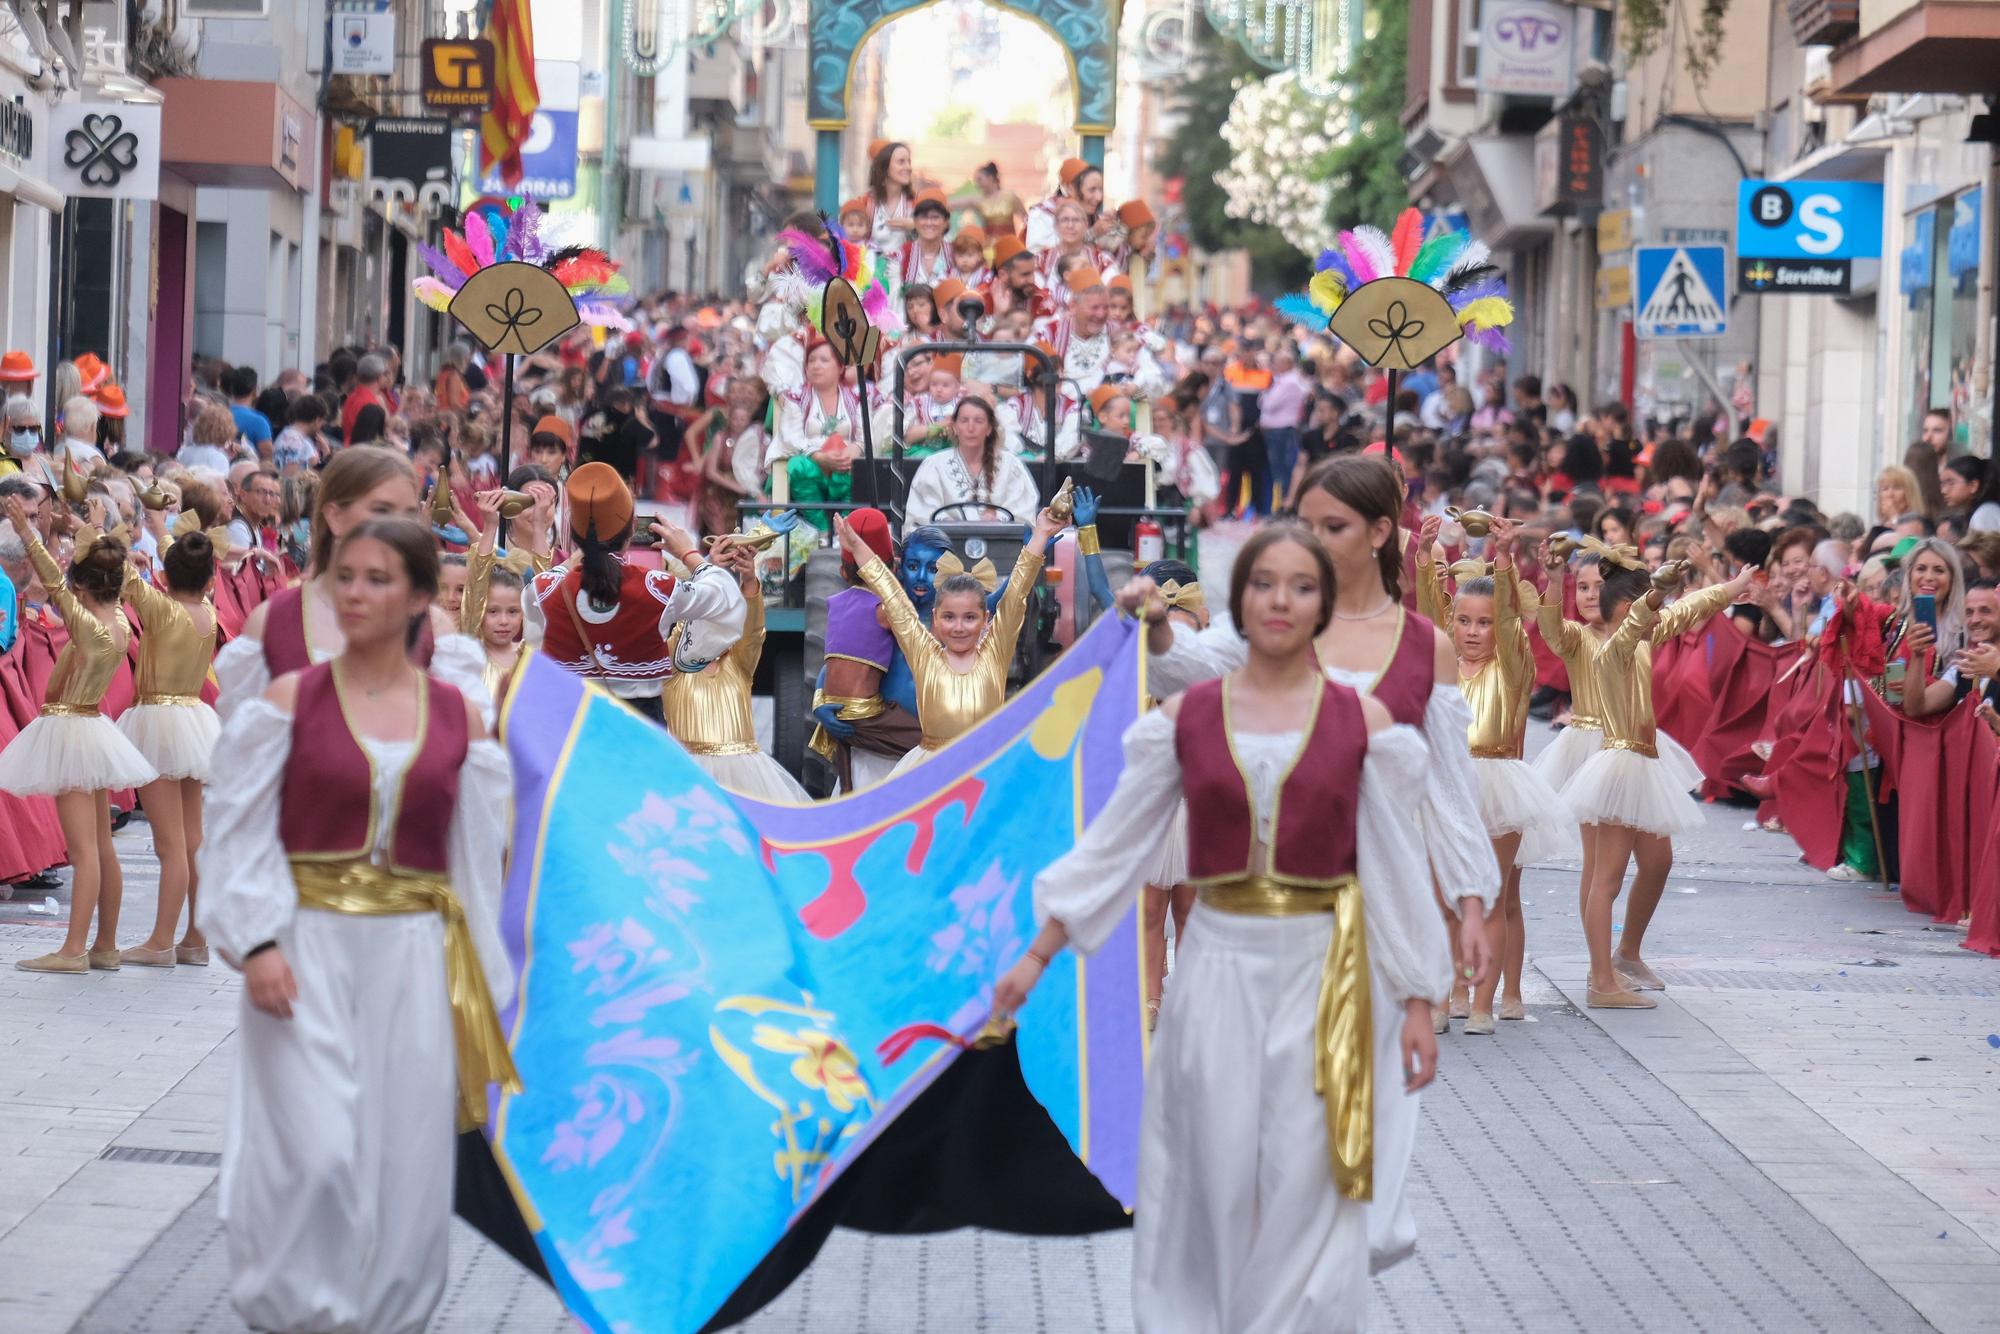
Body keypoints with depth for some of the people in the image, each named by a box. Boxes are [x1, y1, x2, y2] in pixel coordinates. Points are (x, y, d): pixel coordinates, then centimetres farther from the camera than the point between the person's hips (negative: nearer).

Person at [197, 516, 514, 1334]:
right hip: (308, 952, -2)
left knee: (404, 1161, 3)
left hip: (412, 959, 2)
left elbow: (476, 855, 9)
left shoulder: (458, 716, 6)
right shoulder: (290, 699, 0)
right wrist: (257, 944, -14)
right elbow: (242, 831, -2)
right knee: (313, 1151, -10)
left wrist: (477, 987, 9)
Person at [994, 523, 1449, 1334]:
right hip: (1218, 971, 1)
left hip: (1323, 977, -1)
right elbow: (1114, 847, 5)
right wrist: (1036, 958, 2)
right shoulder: (1186, 716, 2)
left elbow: (1393, 867, 2)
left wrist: (1417, 1003, 0)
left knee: (1307, 1196, 0)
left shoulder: (1362, 720, 0)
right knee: (1219, 1187, 5)